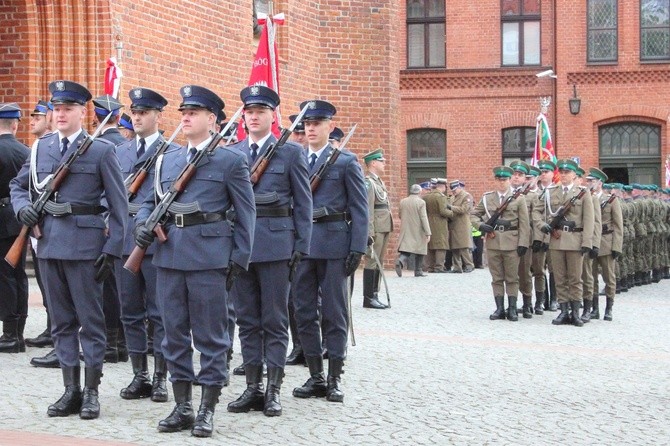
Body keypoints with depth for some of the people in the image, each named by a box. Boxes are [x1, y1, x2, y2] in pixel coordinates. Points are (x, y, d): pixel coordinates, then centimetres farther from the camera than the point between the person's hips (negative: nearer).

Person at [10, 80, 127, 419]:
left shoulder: (101, 151, -2)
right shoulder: (41, 148, 12)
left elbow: (118, 204, -3)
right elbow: (19, 184, 23)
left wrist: (112, 249, -9)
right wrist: (23, 207, 1)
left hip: (84, 245, -5)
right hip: (49, 243, 5)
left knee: (90, 319, 2)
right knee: (61, 321, 10)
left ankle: (91, 392, 9)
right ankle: (71, 391, 18)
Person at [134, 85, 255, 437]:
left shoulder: (231, 161, 1)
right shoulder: (167, 159, 14)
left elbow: (245, 214, 1)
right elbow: (151, 202, 21)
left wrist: (239, 260, -5)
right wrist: (143, 224, -1)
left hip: (209, 257, -5)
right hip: (169, 255, 5)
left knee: (210, 335, 1)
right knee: (174, 333, 9)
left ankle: (207, 409, 9)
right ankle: (182, 407, 18)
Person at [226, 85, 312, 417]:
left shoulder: (291, 152, 2)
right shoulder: (230, 154, 11)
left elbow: (303, 204, 1)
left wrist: (301, 249, -4)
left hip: (275, 245, -4)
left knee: (275, 321, 1)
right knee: (247, 321, 8)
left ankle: (273, 390, 7)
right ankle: (253, 387, 15)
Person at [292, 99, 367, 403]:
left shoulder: (346, 162, 3)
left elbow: (359, 209, 0)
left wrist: (357, 249, -8)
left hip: (333, 244, -3)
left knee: (334, 313, 2)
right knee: (304, 312, 6)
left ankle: (334, 380, 8)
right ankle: (315, 376, 16)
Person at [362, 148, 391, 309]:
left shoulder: (380, 182, 18)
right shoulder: (368, 183, -12)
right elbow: (367, 210, -18)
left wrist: (388, 227, 18)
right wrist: (369, 233, -23)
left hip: (385, 228, 10)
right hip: (376, 228, -10)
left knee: (378, 263, 12)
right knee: (372, 262, -6)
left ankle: (374, 295, 18)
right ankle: (368, 298, -2)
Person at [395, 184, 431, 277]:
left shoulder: (403, 201, 4)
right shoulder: (421, 202, -10)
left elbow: (400, 215, 15)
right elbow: (424, 218, -14)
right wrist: (428, 233, -13)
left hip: (406, 231, 3)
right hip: (418, 231, -3)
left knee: (406, 250, 2)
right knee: (419, 251, 9)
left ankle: (400, 261, -28)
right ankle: (418, 271, 13)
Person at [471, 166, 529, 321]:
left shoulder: (518, 198, 1)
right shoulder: (487, 198, 8)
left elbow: (524, 224, -2)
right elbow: (473, 214, 16)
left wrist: (523, 243, -9)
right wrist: (481, 225, -4)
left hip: (511, 243, -2)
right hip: (493, 242, 3)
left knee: (512, 278, 3)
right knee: (497, 278, 7)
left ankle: (512, 309, 9)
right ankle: (499, 309, 13)